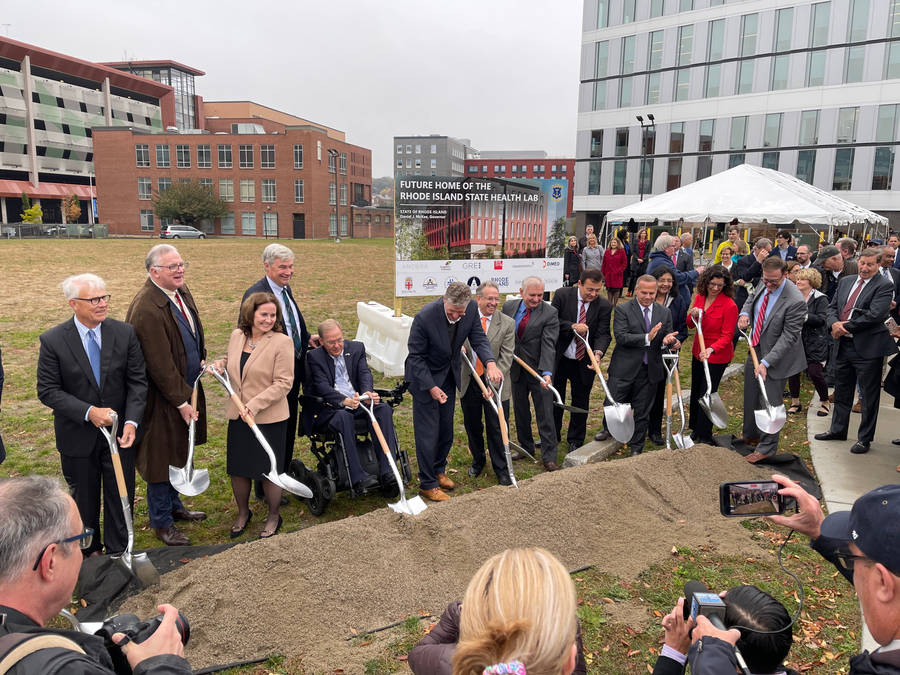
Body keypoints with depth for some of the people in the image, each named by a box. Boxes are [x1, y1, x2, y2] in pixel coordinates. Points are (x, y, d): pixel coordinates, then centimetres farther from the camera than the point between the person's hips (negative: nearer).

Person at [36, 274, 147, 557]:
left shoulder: (125, 333, -8)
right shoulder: (53, 340, -12)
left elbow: (137, 381, -6)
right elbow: (47, 390, -11)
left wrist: (131, 421, -19)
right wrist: (89, 412, -23)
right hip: (78, 436, -1)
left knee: (121, 496, 12)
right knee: (84, 499, 18)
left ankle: (118, 553, 31)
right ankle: (90, 550, 41)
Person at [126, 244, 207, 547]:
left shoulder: (181, 291, 2)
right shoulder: (147, 309, -27)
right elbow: (160, 364, -24)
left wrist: (202, 360, 7)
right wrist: (181, 402, -20)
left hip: (185, 388, 9)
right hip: (162, 398, -9)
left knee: (177, 453, 23)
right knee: (162, 457, 6)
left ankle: (174, 506, 42)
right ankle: (161, 522, 24)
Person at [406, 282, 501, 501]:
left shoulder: (472, 308, -17)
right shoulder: (425, 317, -31)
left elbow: (478, 338, -8)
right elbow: (415, 357, -22)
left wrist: (490, 362, -28)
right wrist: (431, 387, -24)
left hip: (449, 375, 6)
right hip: (424, 376, -6)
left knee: (446, 429, 16)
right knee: (427, 431, -2)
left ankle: (438, 470, 37)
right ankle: (427, 484, 12)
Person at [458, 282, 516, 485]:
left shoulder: (507, 323, -6)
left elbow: (506, 357, -10)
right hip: (468, 382, 3)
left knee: (497, 429, 3)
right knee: (472, 426, 17)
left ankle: (501, 470, 19)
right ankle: (477, 460, 39)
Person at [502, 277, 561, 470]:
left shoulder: (550, 313, -13)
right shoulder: (509, 307, 0)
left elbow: (548, 345, -20)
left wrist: (547, 373, -31)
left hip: (539, 370, -4)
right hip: (516, 369, 4)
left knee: (545, 414, 0)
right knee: (520, 411, 17)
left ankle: (549, 457, 10)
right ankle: (526, 447, 35)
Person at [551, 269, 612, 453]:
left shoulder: (604, 306, -8)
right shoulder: (562, 295, -10)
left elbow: (603, 334, -13)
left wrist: (598, 353, -31)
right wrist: (572, 326, -26)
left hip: (584, 362, 0)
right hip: (559, 358, 0)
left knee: (581, 401, 12)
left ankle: (575, 440, 29)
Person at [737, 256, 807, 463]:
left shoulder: (795, 301, -27)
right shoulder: (763, 285, -4)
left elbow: (788, 337, -25)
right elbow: (752, 299, 19)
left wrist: (766, 363, -28)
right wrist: (744, 313, -4)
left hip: (777, 355, -7)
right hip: (755, 350, 7)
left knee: (769, 402, 1)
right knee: (751, 397, 20)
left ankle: (767, 447, 16)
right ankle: (751, 435, 41)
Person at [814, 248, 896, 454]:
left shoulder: (884, 286, -10)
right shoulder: (845, 282, 10)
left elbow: (874, 315, -20)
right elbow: (832, 306, 11)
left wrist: (845, 326, -16)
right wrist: (834, 324, -9)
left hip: (868, 348, -6)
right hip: (843, 345, 7)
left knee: (869, 396, 4)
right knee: (842, 391, 19)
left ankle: (864, 439, 16)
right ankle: (838, 430, 34)